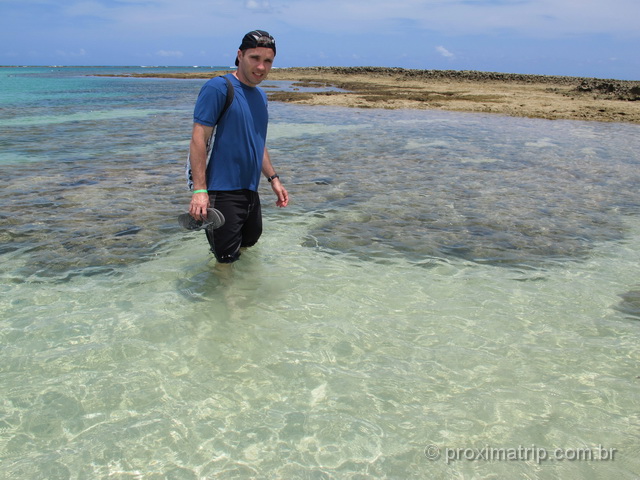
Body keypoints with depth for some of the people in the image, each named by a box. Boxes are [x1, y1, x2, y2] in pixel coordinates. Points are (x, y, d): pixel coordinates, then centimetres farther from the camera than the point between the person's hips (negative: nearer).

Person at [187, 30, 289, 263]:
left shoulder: (260, 95, 14)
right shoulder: (218, 88, -12)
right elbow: (198, 139, -17)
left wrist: (273, 179, 18)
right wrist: (199, 190, -23)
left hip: (250, 190, 8)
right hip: (223, 191, -8)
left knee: (250, 243, 22)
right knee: (226, 259, -3)